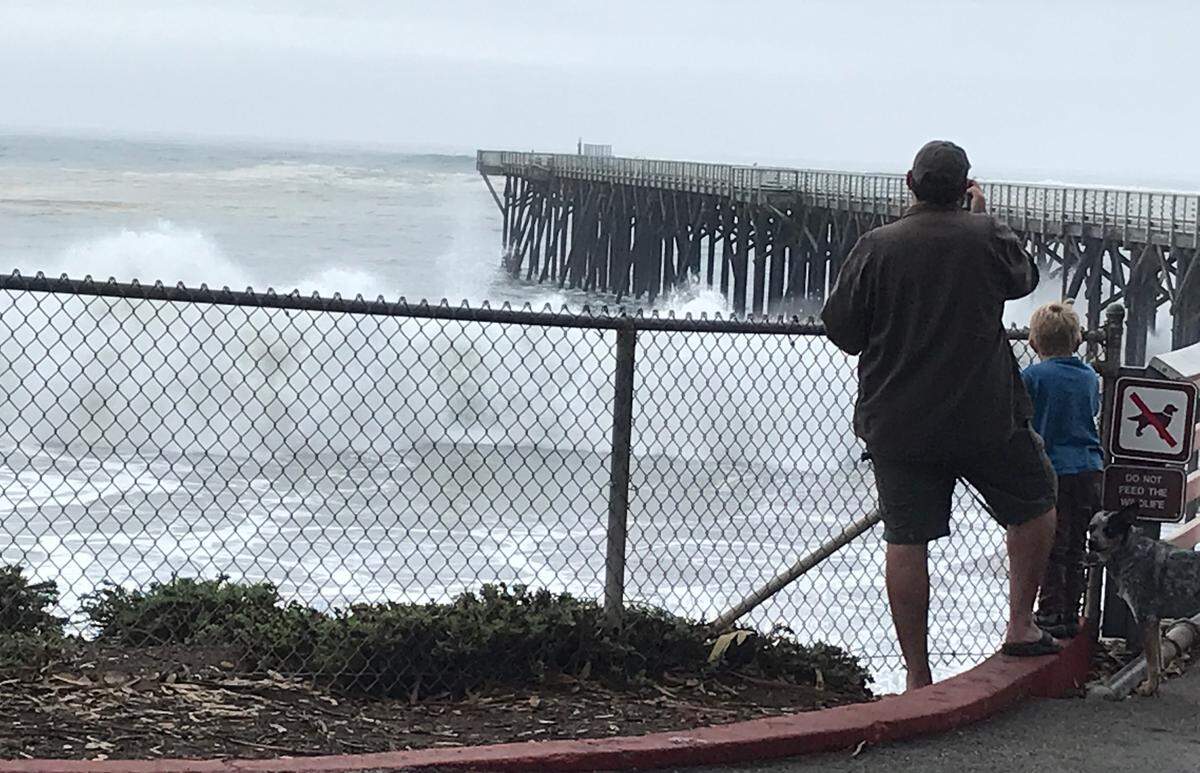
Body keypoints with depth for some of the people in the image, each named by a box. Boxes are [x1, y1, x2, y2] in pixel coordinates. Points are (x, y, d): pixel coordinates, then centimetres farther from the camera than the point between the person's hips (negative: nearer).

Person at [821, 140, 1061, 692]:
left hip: (896, 424, 1)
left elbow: (840, 329, 0)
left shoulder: (876, 247, -6)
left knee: (906, 543, 5)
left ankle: (917, 674, 7)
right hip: (987, 418, -1)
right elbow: (1023, 278, 15)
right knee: (1034, 503, 21)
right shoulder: (985, 236, -7)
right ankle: (1020, 626, 17)